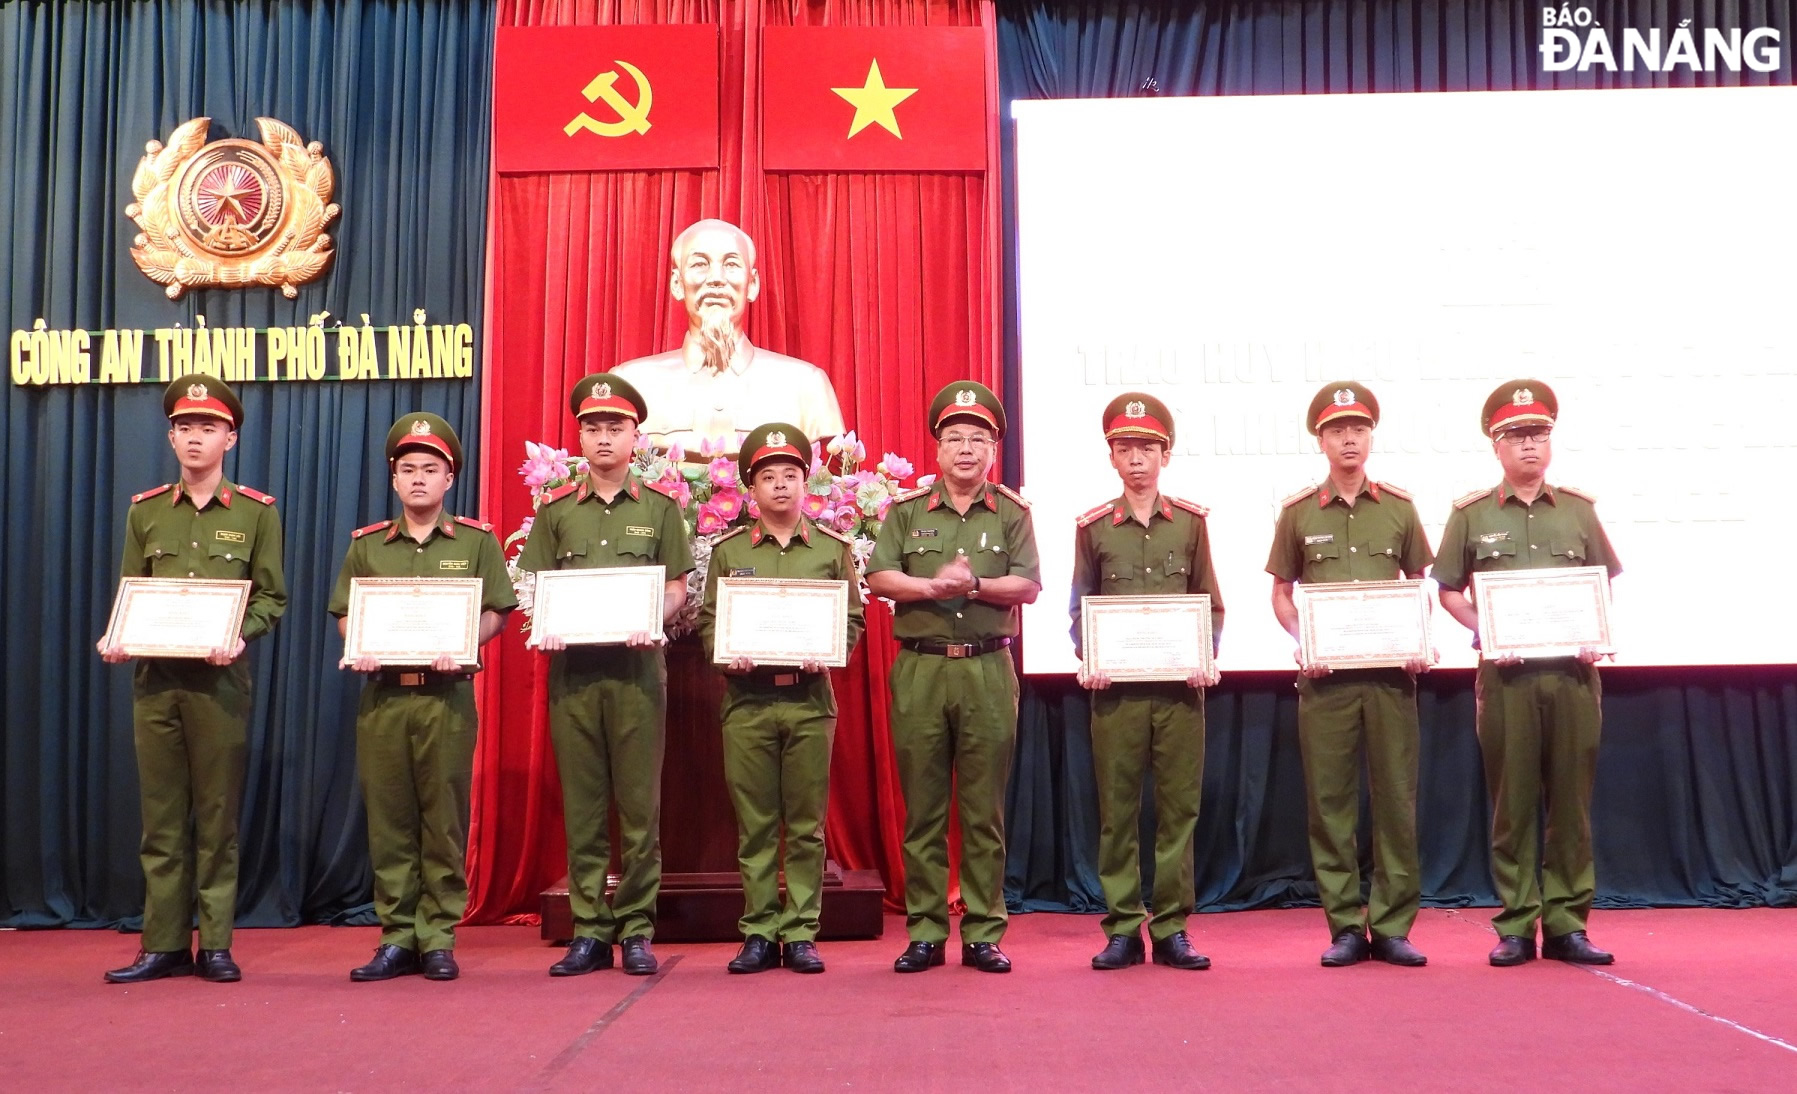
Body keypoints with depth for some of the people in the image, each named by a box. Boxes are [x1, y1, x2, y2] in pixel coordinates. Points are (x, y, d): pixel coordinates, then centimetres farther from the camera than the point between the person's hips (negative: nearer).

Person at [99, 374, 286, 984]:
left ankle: (216, 945, 10)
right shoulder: (145, 511, 10)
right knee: (161, 818, 6)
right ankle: (164, 946, 13)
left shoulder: (257, 512, 2)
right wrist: (115, 638, -7)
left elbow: (271, 598, 1)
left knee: (217, 818, 3)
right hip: (154, 681, 3)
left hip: (219, 682, -3)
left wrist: (239, 635, -18)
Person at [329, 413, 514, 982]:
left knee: (444, 821, 0)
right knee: (388, 821, 3)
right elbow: (345, 614, 14)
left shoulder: (477, 541, 6)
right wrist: (359, 647, -7)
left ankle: (439, 939, 8)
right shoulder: (366, 546, 13)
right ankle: (397, 939, 11)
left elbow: (497, 613, 4)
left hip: (447, 696, -2)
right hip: (382, 695, 2)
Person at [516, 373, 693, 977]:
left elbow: (676, 587, 6)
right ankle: (589, 931, 11)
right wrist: (544, 627, -10)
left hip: (637, 666, -1)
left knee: (639, 802, 0)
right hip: (572, 667, 2)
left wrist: (651, 621, -14)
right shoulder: (556, 510, 11)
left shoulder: (659, 508, 8)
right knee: (581, 803, 4)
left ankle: (637, 930, 8)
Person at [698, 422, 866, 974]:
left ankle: (801, 934, 11)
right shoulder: (728, 550, 9)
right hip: (746, 701, 0)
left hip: (810, 699, 0)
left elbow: (853, 619, 6)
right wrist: (727, 654, -11)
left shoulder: (834, 548, 8)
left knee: (806, 824, 3)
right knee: (755, 824, 4)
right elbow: (708, 619, 8)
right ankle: (759, 933, 12)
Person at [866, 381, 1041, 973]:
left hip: (988, 669, 0)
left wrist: (974, 584, -16)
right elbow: (878, 578, 1)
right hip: (919, 669, 1)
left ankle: (983, 934, 10)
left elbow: (1029, 586, -2)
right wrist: (933, 586, -14)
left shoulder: (1012, 513, 9)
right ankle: (924, 933, 12)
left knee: (984, 810, 3)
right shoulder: (906, 510, 10)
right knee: (923, 808, 4)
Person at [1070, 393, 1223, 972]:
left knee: (1179, 808, 4)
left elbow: (1212, 605, 9)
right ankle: (1122, 929, 11)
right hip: (1117, 689, 0)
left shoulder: (1191, 522, 7)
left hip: (1179, 686, 1)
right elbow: (1080, 608, 8)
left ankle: (1171, 929, 13)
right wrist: (1086, 660, -7)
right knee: (1117, 810, 3)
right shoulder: (1093, 527, 6)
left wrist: (1206, 657, -6)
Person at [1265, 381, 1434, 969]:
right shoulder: (1298, 511, 5)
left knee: (1396, 798, 3)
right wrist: (1302, 643, -7)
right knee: (1330, 802, 2)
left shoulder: (1399, 507, 7)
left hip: (1391, 672, 1)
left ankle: (1392, 926, 12)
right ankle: (1345, 926, 11)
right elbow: (1280, 591, 9)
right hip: (1325, 676, -1)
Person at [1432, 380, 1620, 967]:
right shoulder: (1471, 513, 4)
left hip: (1572, 672, 2)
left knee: (1572, 799, 5)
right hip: (1506, 674, -2)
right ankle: (1516, 926, 10)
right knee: (1512, 801, 2)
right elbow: (1448, 591, 7)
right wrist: (1485, 633, -8)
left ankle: (1567, 923, 14)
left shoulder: (1579, 509, 10)